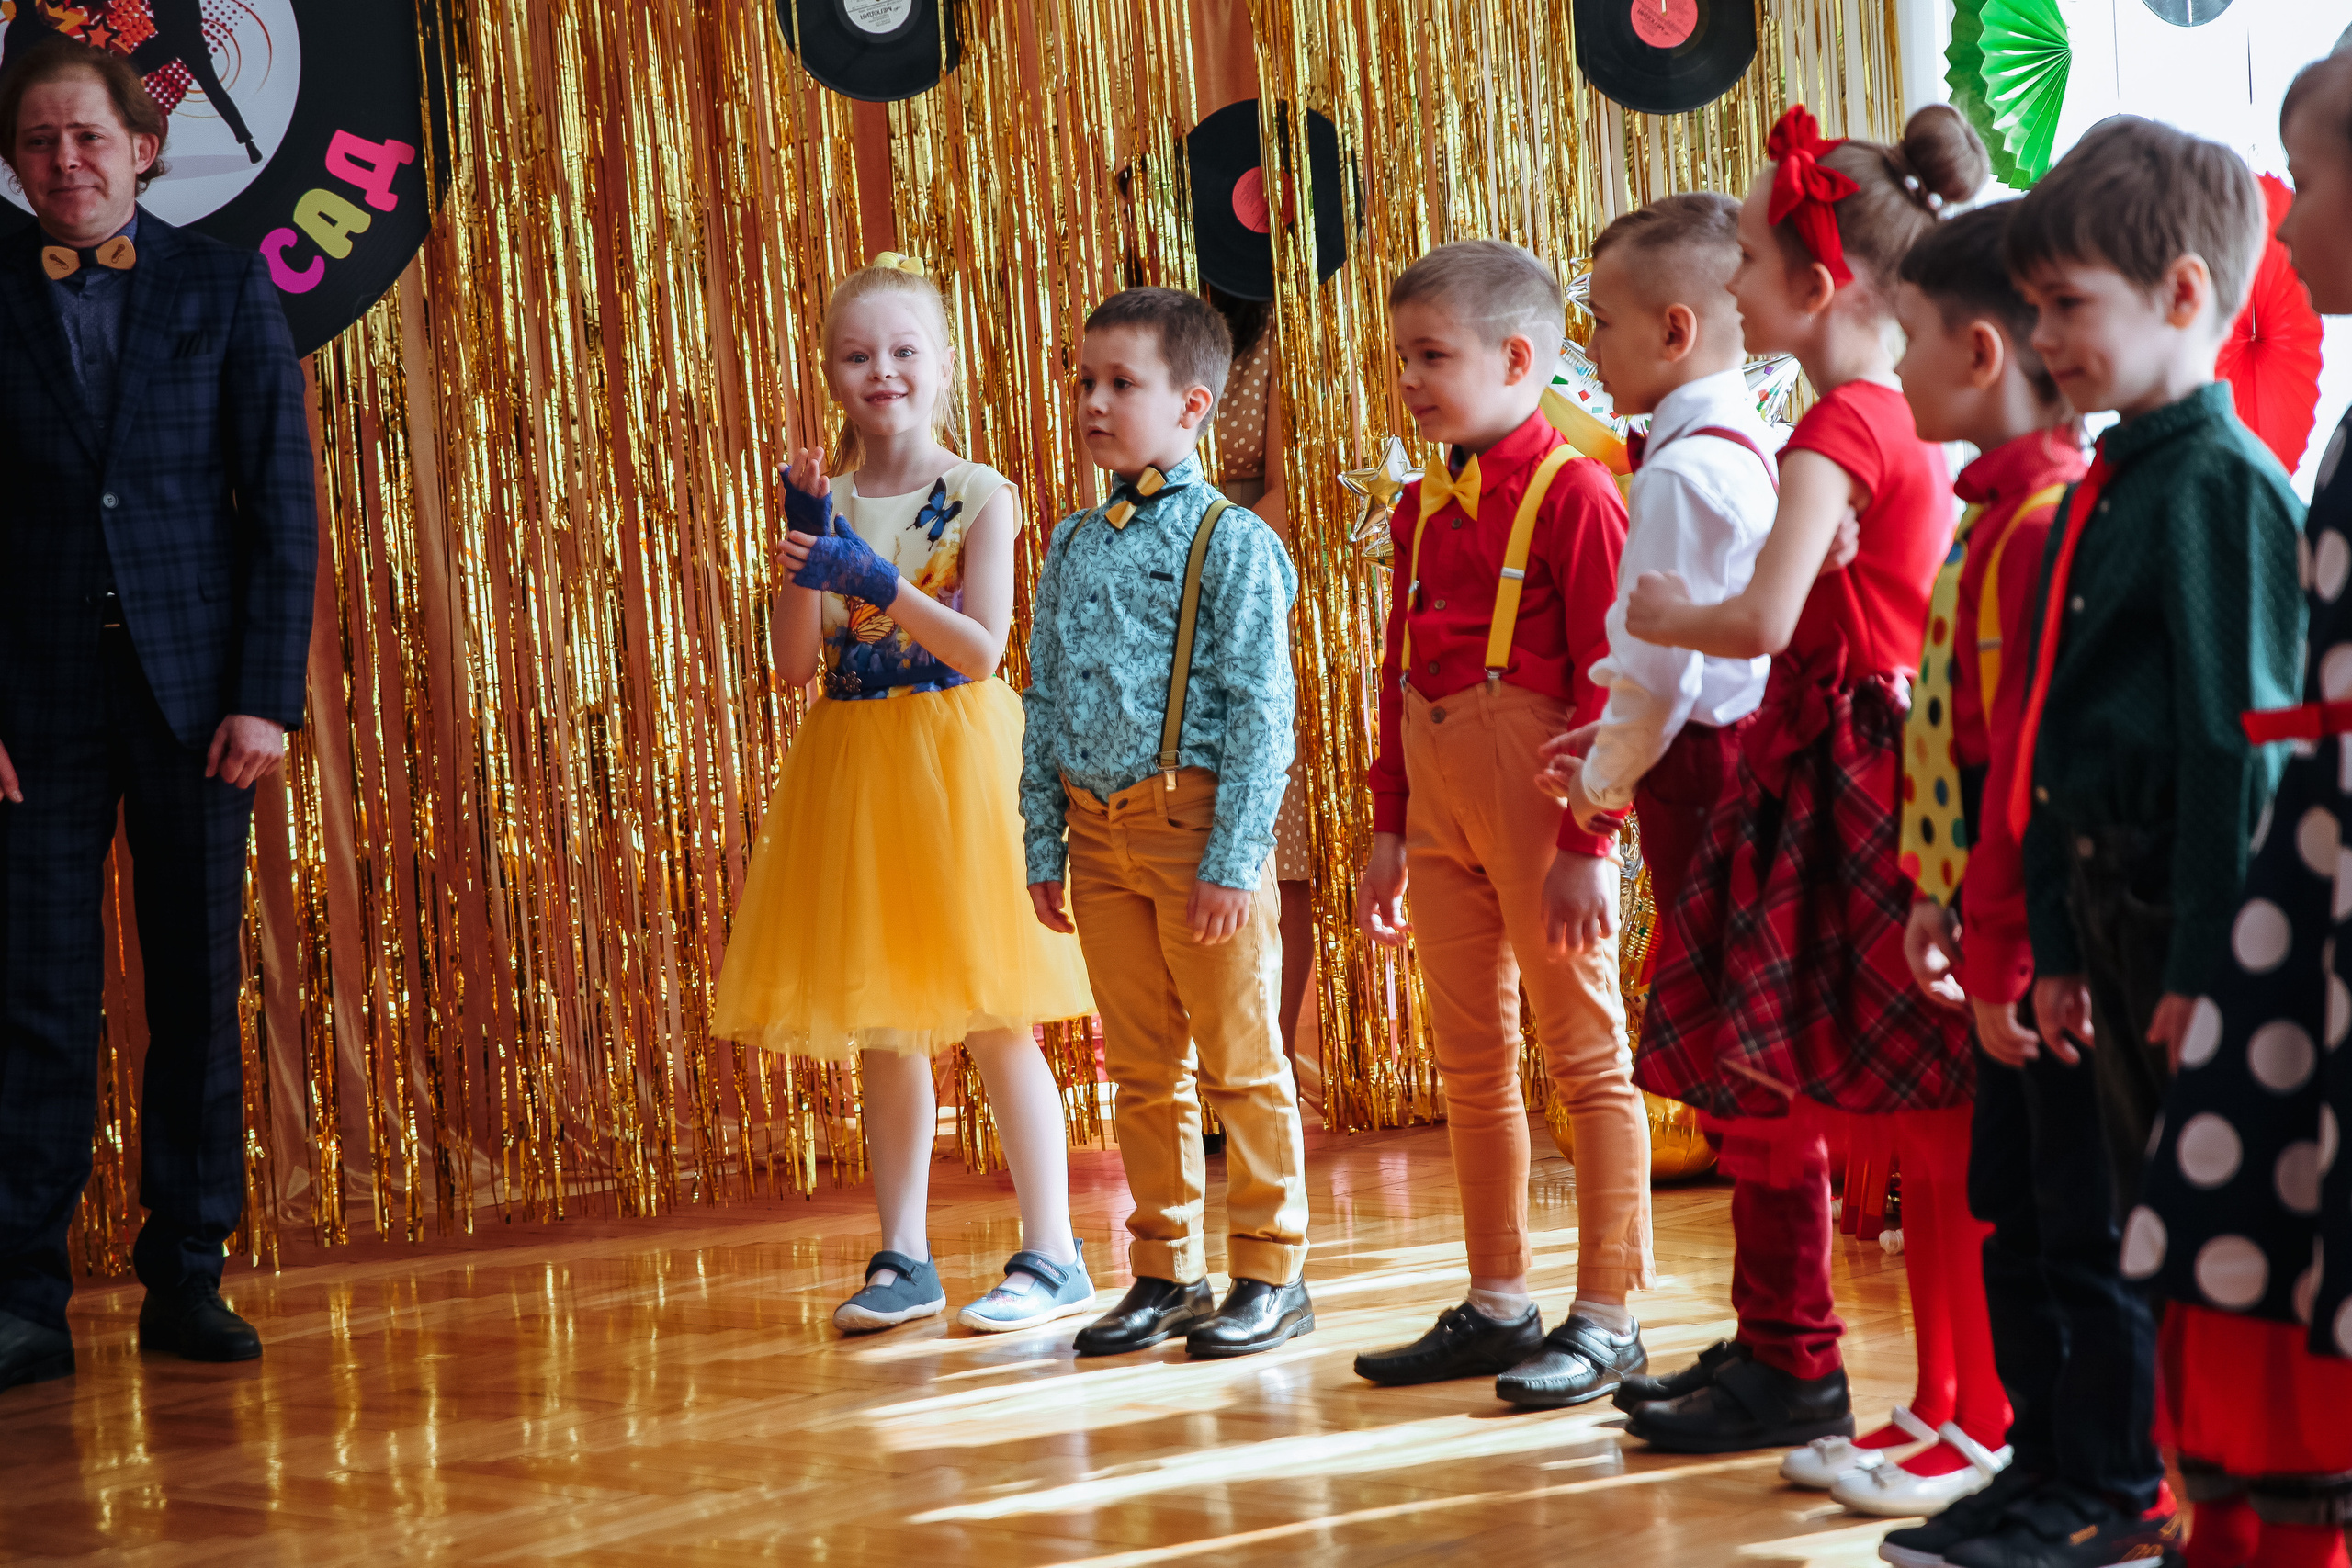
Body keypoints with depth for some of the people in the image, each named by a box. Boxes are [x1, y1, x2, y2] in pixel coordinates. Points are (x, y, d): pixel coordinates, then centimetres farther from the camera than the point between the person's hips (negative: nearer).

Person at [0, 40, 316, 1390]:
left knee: (200, 988, 4)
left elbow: (282, 503, 2)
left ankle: (188, 1278, 13)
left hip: (196, 684, 1)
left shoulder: (226, 288, 5)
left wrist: (268, 694, -6)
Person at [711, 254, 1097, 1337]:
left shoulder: (979, 497, -5)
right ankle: (903, 1259, 17)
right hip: (851, 772, 4)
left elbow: (982, 646, -15)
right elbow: (794, 664, 0)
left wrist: (877, 580, -25)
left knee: (989, 1015, -4)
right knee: (879, 1026, 8)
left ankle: (1051, 1256, 3)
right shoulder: (827, 502, 6)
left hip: (956, 759, -4)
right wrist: (802, 551, -12)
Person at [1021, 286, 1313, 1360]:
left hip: (1194, 816, -6)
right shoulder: (1072, 545, 11)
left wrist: (1234, 860, -16)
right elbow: (1042, 702, 14)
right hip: (1100, 832, 6)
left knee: (1240, 1060, 2)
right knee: (1142, 1068, 12)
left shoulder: (1231, 542, -7)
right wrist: (1044, 846, 9)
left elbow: (1261, 711, -11)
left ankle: (1270, 1271, 12)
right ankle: (1164, 1270, 22)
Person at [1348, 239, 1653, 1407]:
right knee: (1470, 1062, 13)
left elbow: (1607, 680, -14)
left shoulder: (1572, 491, -11)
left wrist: (1587, 838, -17)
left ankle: (1607, 1317, 5)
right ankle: (1496, 1302, 23)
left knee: (1586, 1055, -1)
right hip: (1440, 800, 8)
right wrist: (1388, 827, 15)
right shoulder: (1423, 506, 13)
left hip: (1540, 797, -8)